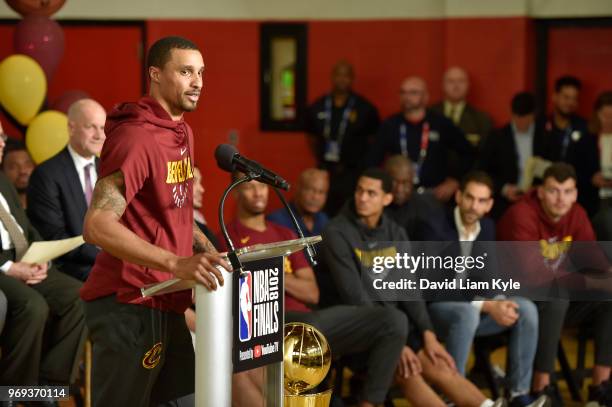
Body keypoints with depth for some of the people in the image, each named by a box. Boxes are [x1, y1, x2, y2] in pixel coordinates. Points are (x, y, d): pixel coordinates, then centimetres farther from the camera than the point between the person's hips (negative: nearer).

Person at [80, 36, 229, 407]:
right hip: (129, 305, -9)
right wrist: (177, 264, -34)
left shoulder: (183, 133, 14)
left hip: (165, 304, 9)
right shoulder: (135, 137, -17)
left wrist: (211, 253, 13)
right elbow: (98, 225, -27)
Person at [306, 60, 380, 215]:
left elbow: (373, 141, 3)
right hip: (325, 173, 3)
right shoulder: (317, 108, 6)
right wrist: (321, 160, 12)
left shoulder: (365, 109, -2)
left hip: (354, 173, -3)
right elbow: (312, 138, 18)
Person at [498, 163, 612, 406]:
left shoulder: (576, 214, 0)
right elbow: (531, 271, -31)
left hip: (556, 297, 7)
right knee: (557, 296, -36)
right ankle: (542, 387, -29)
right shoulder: (522, 215, -23)